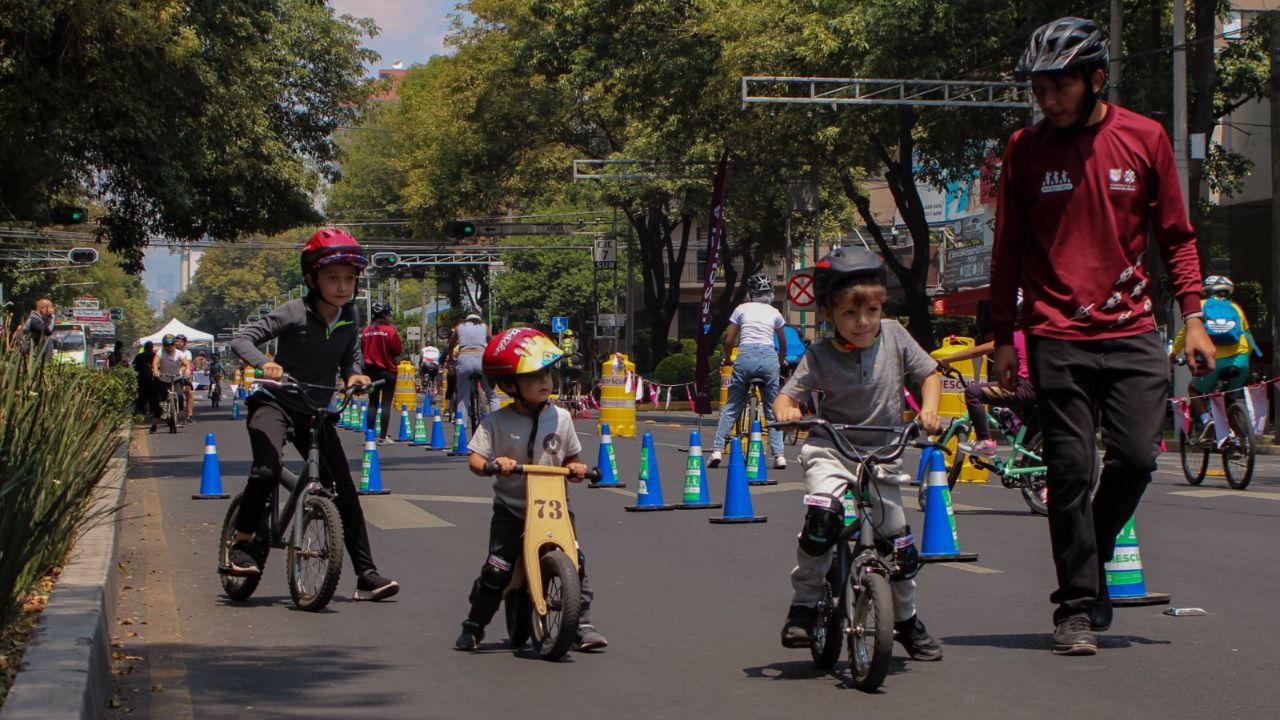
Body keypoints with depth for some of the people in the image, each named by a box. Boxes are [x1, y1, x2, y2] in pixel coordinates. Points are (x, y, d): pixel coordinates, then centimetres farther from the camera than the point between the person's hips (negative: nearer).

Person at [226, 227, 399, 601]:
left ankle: (366, 574, 4)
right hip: (276, 402, -5)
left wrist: (354, 373, -11)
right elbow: (242, 338, -19)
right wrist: (264, 363, -39)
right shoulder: (294, 313, -17)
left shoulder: (350, 316, -1)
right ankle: (242, 543, -7)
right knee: (266, 471, -30)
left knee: (345, 490, -1)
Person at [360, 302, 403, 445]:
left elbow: (362, 349, 9)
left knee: (372, 403, 11)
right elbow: (398, 350, -10)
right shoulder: (390, 330, -12)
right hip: (387, 370, -5)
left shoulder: (367, 330, 1)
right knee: (386, 403, -2)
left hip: (371, 370, 5)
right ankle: (383, 437, -6)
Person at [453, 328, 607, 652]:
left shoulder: (560, 418, 0)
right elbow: (476, 459, -11)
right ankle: (473, 628, 14)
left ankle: (583, 625, 4)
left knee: (575, 562, -8)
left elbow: (570, 457, 11)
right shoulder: (496, 422, -8)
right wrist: (495, 463, -31)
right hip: (511, 508, -2)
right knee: (496, 570, -5)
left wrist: (575, 468, -11)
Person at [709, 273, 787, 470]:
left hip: (746, 356, -1)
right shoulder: (774, 313, 17)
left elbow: (729, 340, 13)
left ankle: (717, 450, -4)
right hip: (769, 356, 1)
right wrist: (781, 362, 46)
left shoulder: (741, 309, 13)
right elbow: (783, 345, 27)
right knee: (772, 409, 10)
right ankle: (779, 455, 2)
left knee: (731, 407, 6)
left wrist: (727, 359, 31)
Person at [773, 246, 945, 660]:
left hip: (881, 455, 3)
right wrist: (785, 409, -37)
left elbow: (929, 374, 6)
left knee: (898, 540, 4)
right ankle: (803, 607, -14)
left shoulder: (893, 336, -4)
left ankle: (906, 619, 29)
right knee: (822, 514, -30)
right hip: (830, 450, -3)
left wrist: (928, 409, -13)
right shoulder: (820, 356, -10)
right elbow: (789, 394, -13)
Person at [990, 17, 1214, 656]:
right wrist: (1003, 337, 5)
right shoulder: (1026, 148, 2)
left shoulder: (1145, 139, 2)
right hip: (1057, 335, -1)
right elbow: (1008, 247, 7)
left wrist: (1193, 317, 0)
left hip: (1132, 330, 1)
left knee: (1135, 457, -8)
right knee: (1070, 473, -3)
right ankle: (1076, 606, 6)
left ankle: (1093, 554, 20)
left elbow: (1174, 235, 8)